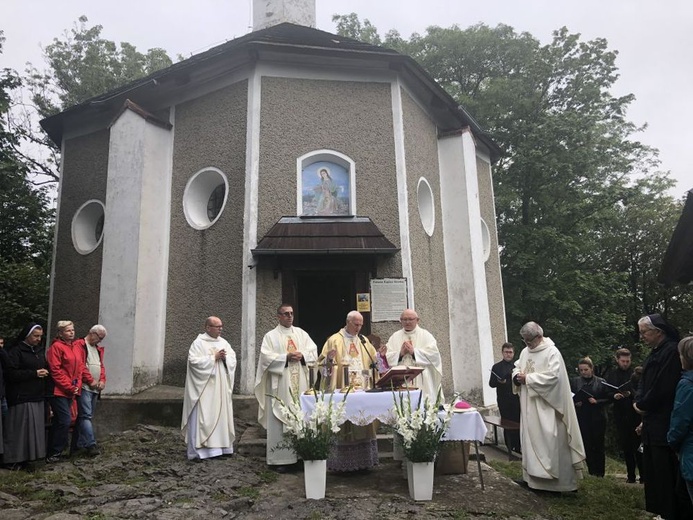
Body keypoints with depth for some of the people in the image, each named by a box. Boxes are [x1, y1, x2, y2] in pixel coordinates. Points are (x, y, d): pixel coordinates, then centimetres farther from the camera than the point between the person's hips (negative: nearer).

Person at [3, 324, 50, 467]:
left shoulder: (40, 350, 14)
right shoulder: (16, 351, -7)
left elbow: (46, 367, 26)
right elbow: (10, 373, -15)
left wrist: (45, 372, 2)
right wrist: (34, 373, -16)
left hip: (37, 396, 7)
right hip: (22, 397, -7)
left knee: (35, 428, 6)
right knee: (21, 428, -5)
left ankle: (27, 456, 15)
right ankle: (15, 458, 4)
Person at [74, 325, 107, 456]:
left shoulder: (98, 349, 20)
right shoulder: (79, 345, -6)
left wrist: (102, 380, 3)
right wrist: (90, 381, -12)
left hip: (95, 388, 8)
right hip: (84, 387, -8)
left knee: (87, 416, 11)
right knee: (86, 415, -11)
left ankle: (80, 443, 18)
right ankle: (91, 445, -15)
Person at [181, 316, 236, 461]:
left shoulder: (223, 342, 12)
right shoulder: (198, 343, -7)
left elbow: (233, 359, 10)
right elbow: (194, 361, -18)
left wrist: (225, 357, -11)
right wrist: (214, 357, -17)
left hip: (220, 389, 7)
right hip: (203, 389, -6)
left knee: (221, 416, 9)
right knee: (202, 418, -5)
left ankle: (217, 447, 18)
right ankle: (197, 451, 1)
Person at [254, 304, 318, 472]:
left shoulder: (301, 333, 13)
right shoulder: (271, 336, 1)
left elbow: (314, 352, 7)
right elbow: (267, 357, -10)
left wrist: (302, 356, -11)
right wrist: (287, 357, -17)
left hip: (300, 385, 4)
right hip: (280, 386, -4)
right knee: (280, 421, -2)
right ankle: (279, 459, 4)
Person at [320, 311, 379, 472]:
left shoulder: (364, 341, 15)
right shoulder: (334, 340, 1)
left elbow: (373, 361, 20)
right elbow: (324, 362, -3)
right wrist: (329, 359, -25)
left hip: (363, 390, 4)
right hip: (343, 390, -4)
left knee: (364, 424, 5)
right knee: (344, 426, -3)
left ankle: (363, 460, 14)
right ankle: (343, 462, 4)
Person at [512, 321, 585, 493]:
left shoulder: (552, 352, -12)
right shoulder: (525, 352, 10)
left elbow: (552, 376, -22)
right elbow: (516, 368, 17)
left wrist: (527, 378, -19)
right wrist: (517, 376, -7)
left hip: (546, 407, -7)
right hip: (529, 406, 7)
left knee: (549, 439, -4)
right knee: (531, 439, 11)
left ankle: (555, 478, 6)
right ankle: (533, 475, 21)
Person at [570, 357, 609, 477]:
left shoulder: (601, 382, 2)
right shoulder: (575, 381, 6)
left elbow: (608, 399, 1)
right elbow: (569, 398, 9)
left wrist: (596, 401, -15)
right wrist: (575, 403, -11)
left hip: (598, 419, -1)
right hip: (582, 419, 1)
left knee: (598, 446, 5)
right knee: (587, 446, 3)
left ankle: (600, 473, 16)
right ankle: (592, 473, 13)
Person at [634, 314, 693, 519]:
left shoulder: (672, 351, -16)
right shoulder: (655, 354, 15)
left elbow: (663, 387, -21)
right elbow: (644, 383, 16)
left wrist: (642, 406, -9)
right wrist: (639, 401, -2)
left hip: (665, 423, -10)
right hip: (653, 423, 10)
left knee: (668, 471, -5)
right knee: (654, 470, 14)